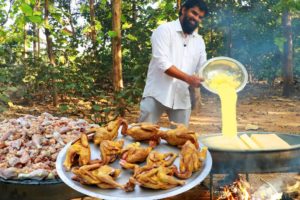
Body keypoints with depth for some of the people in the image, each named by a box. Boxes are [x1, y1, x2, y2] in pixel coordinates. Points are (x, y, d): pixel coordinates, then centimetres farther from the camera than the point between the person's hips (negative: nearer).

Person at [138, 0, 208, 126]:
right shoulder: (165, 30, -5)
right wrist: (187, 78, -24)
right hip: (157, 94, -5)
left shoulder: (199, 41, 13)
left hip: (181, 97, 6)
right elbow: (162, 63, -17)